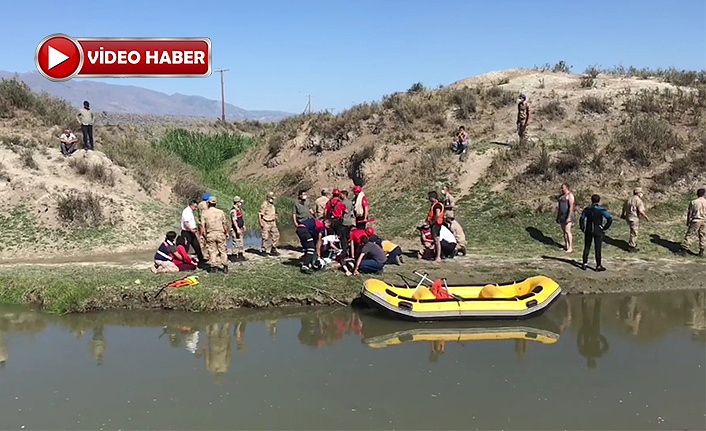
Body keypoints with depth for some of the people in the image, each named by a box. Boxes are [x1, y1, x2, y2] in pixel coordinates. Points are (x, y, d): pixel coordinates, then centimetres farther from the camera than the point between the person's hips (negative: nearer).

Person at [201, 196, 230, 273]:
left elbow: (203, 225, -4)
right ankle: (225, 266, 9)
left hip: (210, 234, 0)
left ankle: (213, 266, 5)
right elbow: (225, 224, 3)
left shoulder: (205, 213, -1)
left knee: (212, 251, 6)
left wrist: (203, 234, 1)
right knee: (222, 250, 8)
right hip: (220, 233, 0)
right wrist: (227, 233, 11)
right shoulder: (221, 212, 1)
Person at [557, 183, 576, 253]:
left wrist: (569, 217, -24)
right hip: (562, 216, 8)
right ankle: (566, 245, 18)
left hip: (568, 215, -8)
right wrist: (557, 217, 16)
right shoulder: (561, 196, 15)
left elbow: (571, 207, -19)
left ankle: (570, 247, -7)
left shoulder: (570, 195, -12)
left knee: (567, 231, -11)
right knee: (564, 231, 10)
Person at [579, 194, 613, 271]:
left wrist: (583, 229, 4)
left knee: (587, 248, 13)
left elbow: (581, 219, -5)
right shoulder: (602, 210, -9)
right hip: (598, 231, -3)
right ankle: (598, 266, 10)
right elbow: (610, 219, -17)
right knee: (598, 249, 4)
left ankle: (584, 264, 15)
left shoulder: (587, 209, -1)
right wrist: (605, 227, -7)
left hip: (588, 231, 3)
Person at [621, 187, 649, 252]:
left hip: (628, 217, 8)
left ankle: (633, 243, 37)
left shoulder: (629, 199, 6)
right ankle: (631, 247, 11)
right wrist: (646, 217, -9)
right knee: (634, 233, 4)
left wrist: (623, 214, 35)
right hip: (634, 218, -8)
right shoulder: (638, 200, -17)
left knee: (633, 231, 26)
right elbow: (641, 211, -23)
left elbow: (624, 207, 17)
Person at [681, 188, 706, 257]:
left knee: (689, 235, 2)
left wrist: (688, 222, 7)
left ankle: (684, 250, -2)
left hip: (695, 221, -2)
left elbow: (689, 213, -2)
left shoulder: (693, 202, -6)